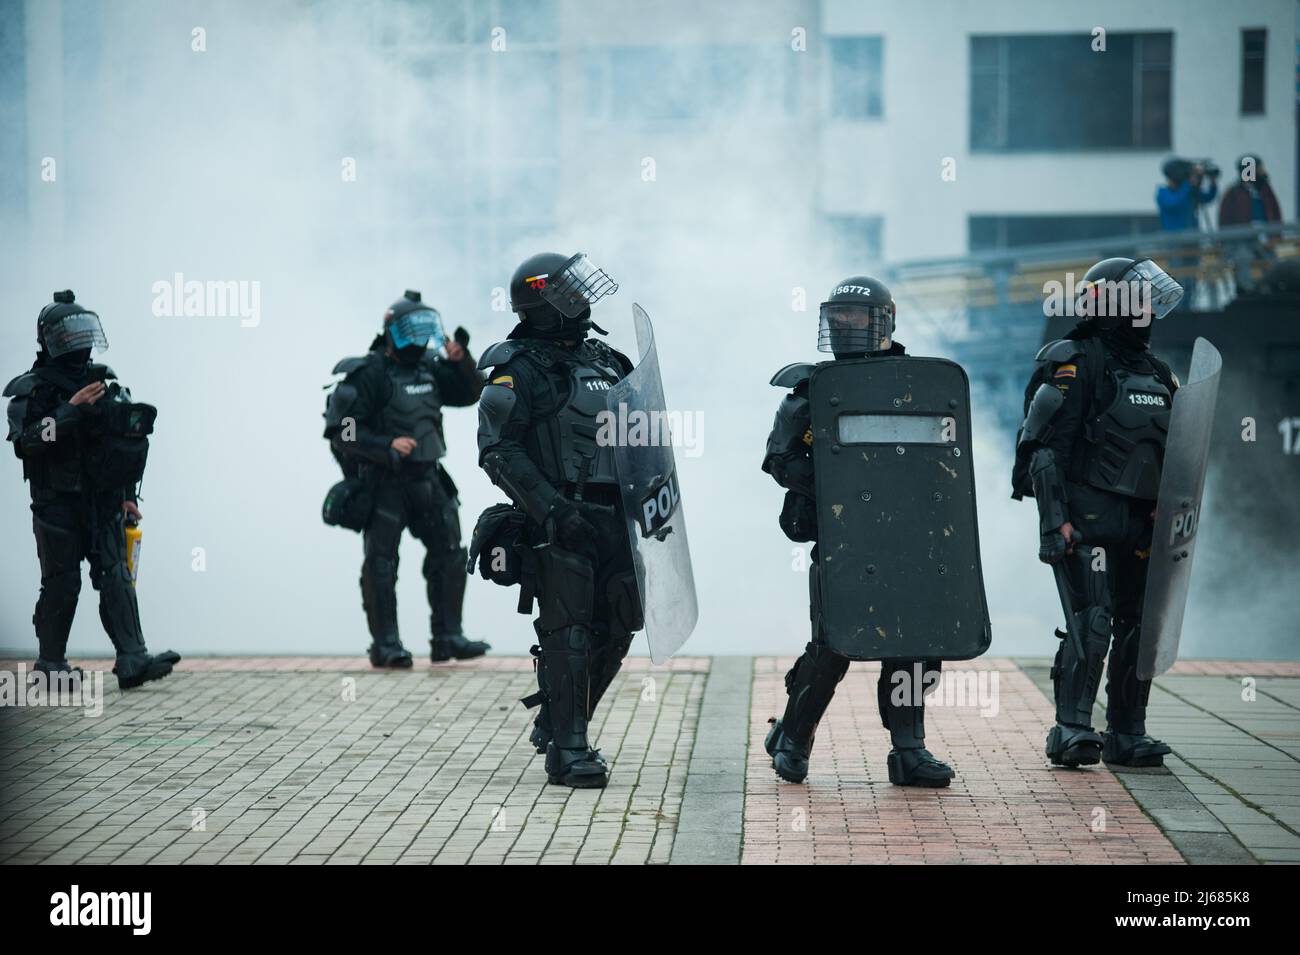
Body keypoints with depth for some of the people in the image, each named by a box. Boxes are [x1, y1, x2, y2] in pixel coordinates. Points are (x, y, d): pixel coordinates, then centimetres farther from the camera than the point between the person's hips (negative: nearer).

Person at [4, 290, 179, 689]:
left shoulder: (105, 382, 12)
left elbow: (126, 443, 18)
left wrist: (128, 495, 12)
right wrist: (71, 410, -23)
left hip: (103, 504, 4)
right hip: (56, 505, -4)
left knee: (116, 578, -5)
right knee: (62, 584, -1)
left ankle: (132, 660, -12)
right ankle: (50, 663, 12)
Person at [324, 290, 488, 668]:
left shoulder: (429, 369, 9)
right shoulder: (368, 374, -12)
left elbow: (470, 393, 18)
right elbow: (343, 431, -15)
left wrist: (461, 361, 0)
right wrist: (388, 445, -25)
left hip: (427, 480, 7)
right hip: (384, 483, -7)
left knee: (449, 554, 3)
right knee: (381, 563, -2)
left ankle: (447, 637, 9)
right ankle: (386, 645, 4)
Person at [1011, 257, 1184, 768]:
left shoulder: (1157, 374, 18)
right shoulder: (1075, 363, -7)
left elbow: (1172, 454, 23)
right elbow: (1045, 448, -13)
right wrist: (1054, 522, -20)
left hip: (1139, 527, 8)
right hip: (1086, 519, -7)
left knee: (1138, 626, 7)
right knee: (1092, 623, -15)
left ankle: (1128, 735, 14)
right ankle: (1072, 731, -10)